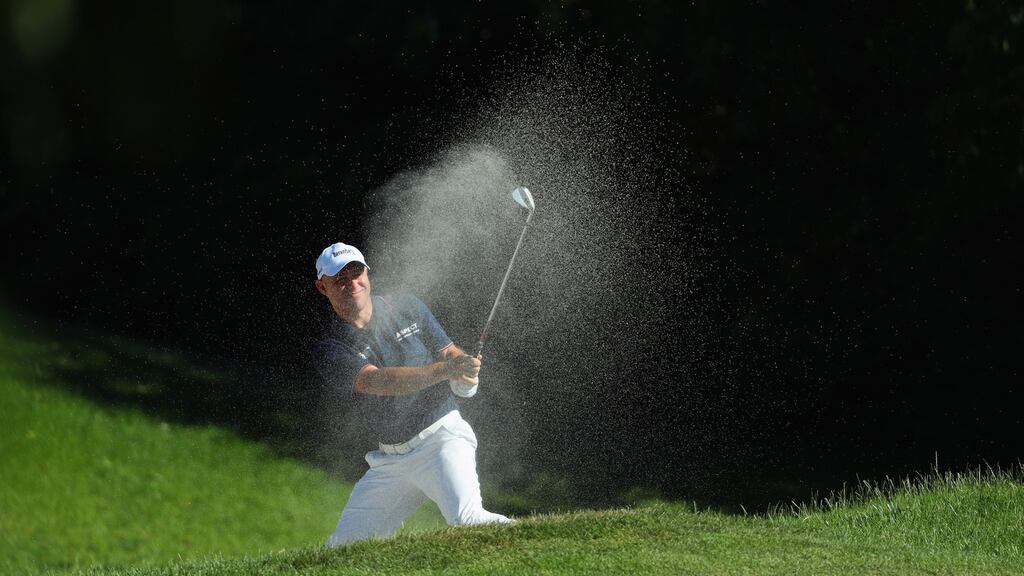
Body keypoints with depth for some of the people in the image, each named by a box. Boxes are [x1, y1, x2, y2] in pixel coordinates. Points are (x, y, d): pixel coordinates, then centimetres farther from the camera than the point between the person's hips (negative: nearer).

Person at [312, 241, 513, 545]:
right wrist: (443, 369, -36)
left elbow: (451, 355, 5)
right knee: (342, 548, 4)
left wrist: (466, 371, -22)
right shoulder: (330, 351, -5)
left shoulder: (408, 309, 3)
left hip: (442, 437, -3)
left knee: (465, 519, -29)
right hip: (390, 460, 3)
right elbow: (378, 381, -22)